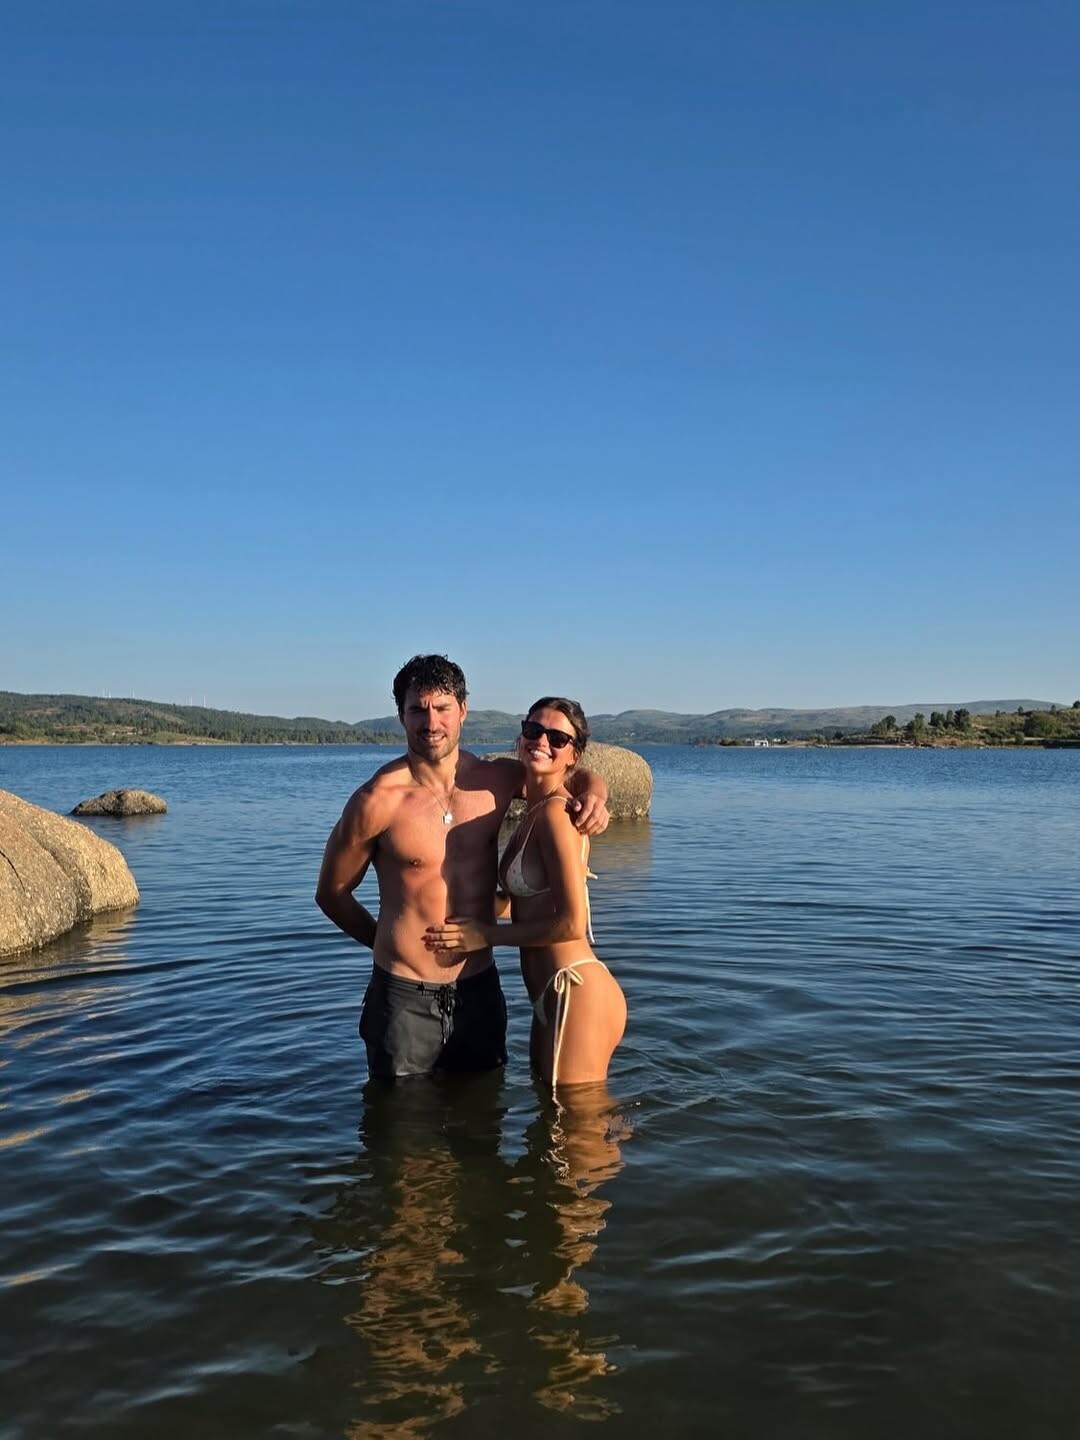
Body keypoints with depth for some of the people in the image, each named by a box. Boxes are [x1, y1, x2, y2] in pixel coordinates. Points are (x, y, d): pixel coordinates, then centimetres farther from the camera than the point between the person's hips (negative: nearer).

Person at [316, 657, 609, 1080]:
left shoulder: (496, 781, -3)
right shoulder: (378, 801, -15)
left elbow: (579, 776, 14)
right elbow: (331, 894, -1)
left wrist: (593, 798, -9)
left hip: (480, 989, 4)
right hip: (404, 996, -4)